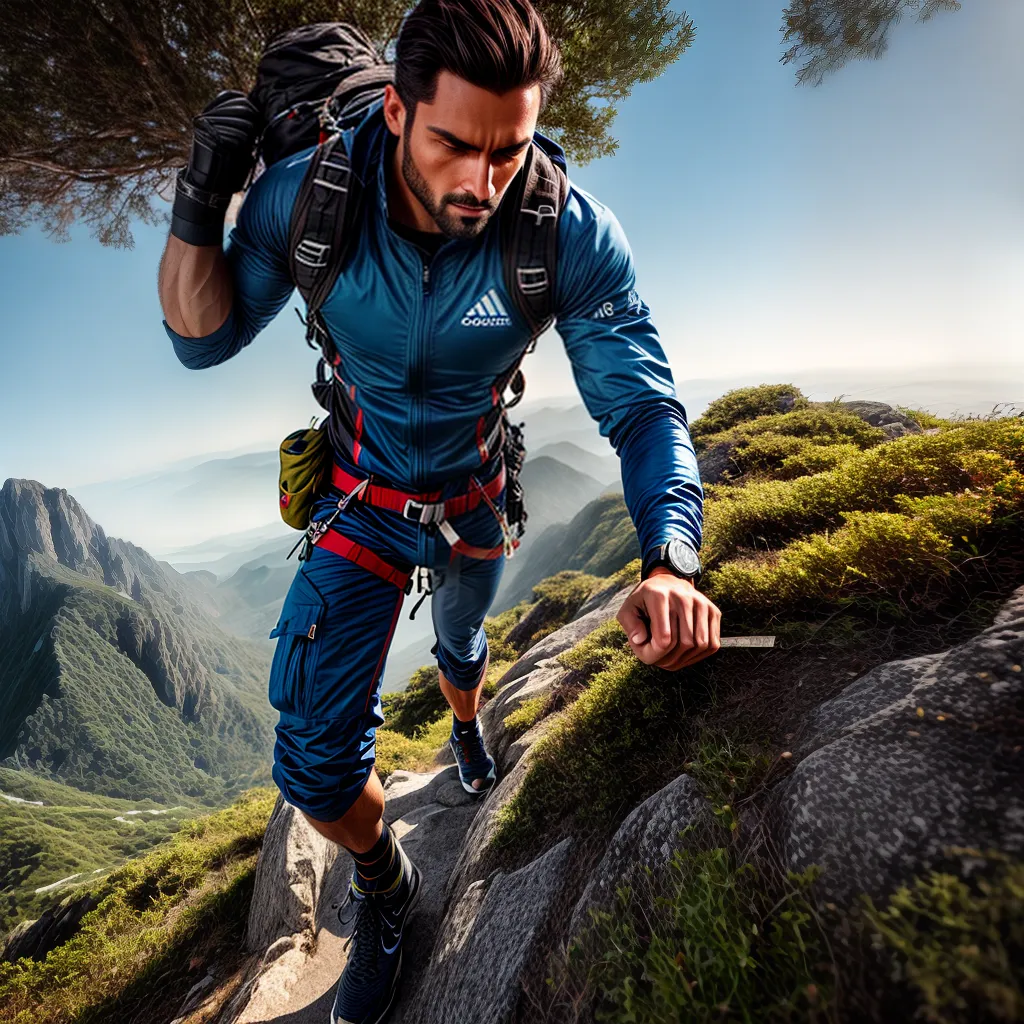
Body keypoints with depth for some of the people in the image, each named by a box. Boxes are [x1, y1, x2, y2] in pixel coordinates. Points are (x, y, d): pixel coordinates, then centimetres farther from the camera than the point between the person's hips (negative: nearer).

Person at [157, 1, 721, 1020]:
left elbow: (645, 406, -24)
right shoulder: (306, 196, -21)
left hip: (474, 495, 1)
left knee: (461, 644, 31)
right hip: (362, 502, 0)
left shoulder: (572, 236, -25)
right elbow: (203, 340, -10)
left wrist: (668, 563, -41)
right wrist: (198, 205, -28)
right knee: (315, 760, -5)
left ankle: (464, 729, 71)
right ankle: (384, 887, 31)